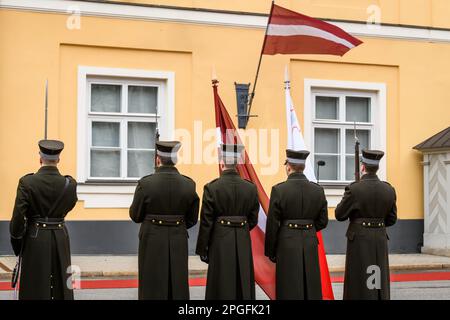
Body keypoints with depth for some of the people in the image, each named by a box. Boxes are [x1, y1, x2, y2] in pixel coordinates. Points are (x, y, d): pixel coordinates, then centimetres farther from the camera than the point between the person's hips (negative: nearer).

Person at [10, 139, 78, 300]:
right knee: (61, 283, 12)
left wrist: (16, 242, 1)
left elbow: (18, 217, -11)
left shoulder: (27, 182, -11)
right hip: (60, 238, 2)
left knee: (35, 286, 6)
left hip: (35, 238, -2)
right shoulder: (69, 184, -6)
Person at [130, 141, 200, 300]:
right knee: (178, 286, 13)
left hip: (152, 241, -2)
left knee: (153, 288, 8)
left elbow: (135, 216, -5)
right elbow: (192, 219, 2)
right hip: (179, 242, 2)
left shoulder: (145, 184, -14)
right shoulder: (189, 185, -6)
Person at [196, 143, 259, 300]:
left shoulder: (212, 188, -10)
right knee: (244, 284, 12)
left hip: (220, 241, -3)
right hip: (244, 242, 3)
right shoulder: (251, 188, 0)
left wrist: (202, 249, 1)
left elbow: (206, 222, -8)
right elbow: (253, 220, 5)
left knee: (222, 287, 5)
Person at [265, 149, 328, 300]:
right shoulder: (318, 190, 0)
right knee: (311, 289, 12)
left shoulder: (279, 190, -10)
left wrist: (270, 251, 3)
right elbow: (322, 221, 6)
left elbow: (272, 224, -7)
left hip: (287, 246, -3)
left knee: (289, 291, 4)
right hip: (310, 244, 3)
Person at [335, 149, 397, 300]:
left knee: (360, 282, 3)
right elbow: (392, 219, 6)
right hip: (380, 239, 4)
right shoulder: (389, 190, -1)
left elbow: (340, 215, -6)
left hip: (359, 239, -4)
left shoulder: (354, 189, -14)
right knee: (380, 281, 13)